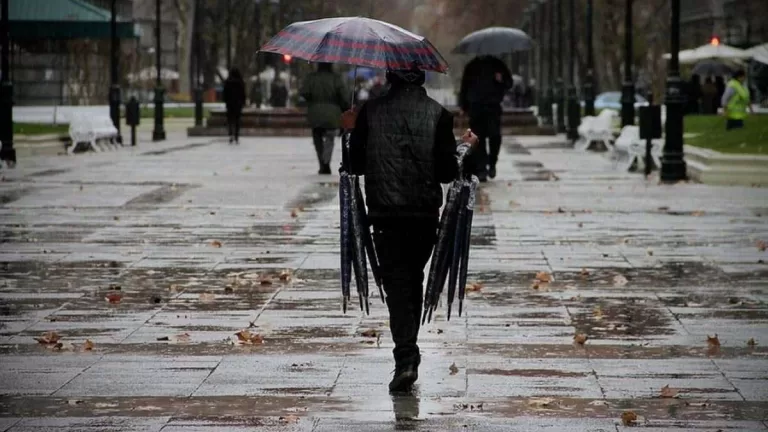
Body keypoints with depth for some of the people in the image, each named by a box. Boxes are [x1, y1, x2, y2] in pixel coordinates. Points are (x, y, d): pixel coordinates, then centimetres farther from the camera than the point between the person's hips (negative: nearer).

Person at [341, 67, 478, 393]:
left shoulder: (370, 112, -3)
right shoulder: (437, 114, -3)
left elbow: (356, 165, 3)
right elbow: (446, 172, -5)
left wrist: (353, 132, 20)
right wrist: (464, 148, 14)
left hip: (385, 213, -1)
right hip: (425, 214, 1)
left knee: (396, 284, -1)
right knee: (414, 280, 19)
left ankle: (406, 360, -16)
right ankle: (408, 354, 28)